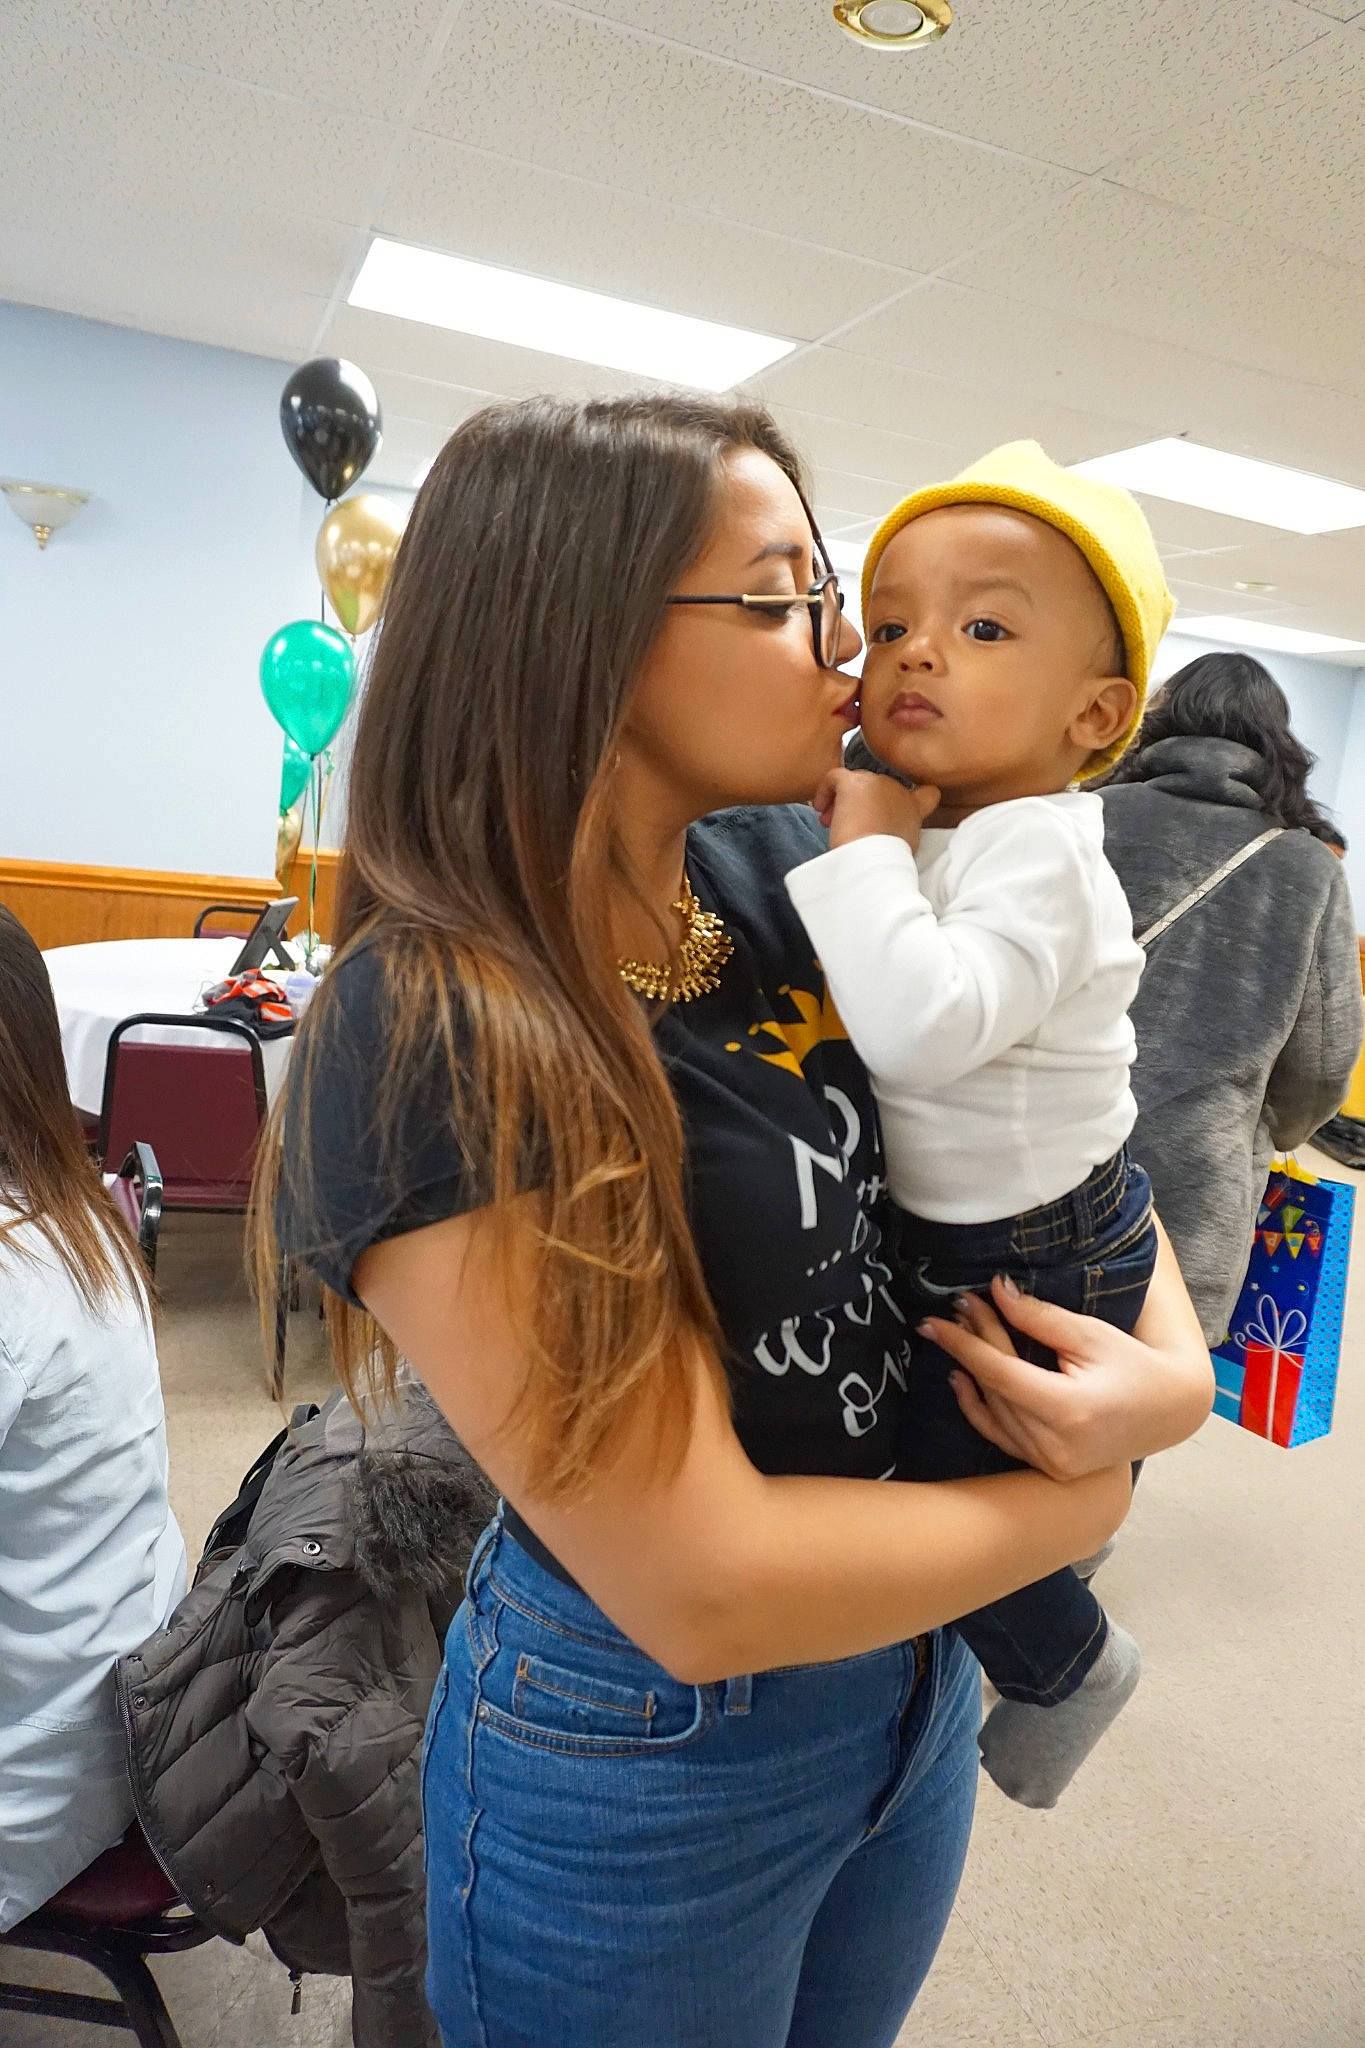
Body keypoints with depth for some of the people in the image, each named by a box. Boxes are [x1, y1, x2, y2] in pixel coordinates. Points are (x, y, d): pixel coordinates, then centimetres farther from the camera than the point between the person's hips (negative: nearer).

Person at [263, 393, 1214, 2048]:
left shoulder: (781, 871, -9)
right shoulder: (426, 1036, -29)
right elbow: (701, 1590, -28)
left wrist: (1179, 1360, -15)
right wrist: (1092, 1500, -14)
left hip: (914, 1668, 6)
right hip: (647, 1759, -5)